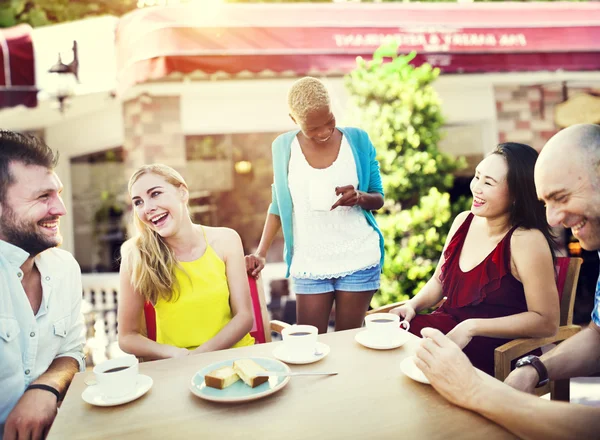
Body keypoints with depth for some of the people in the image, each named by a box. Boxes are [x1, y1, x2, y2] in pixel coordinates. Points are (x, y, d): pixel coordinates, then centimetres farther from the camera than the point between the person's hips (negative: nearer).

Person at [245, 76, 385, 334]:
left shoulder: (357, 140, -2)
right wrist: (260, 253, -4)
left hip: (359, 259, 0)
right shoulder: (283, 147, -2)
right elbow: (278, 204, 6)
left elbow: (379, 199, 3)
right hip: (309, 264, 0)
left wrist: (360, 197, -20)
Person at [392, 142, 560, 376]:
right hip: (446, 326, 6)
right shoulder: (463, 221, 3)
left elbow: (546, 322, -17)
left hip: (496, 350, -6)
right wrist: (413, 304, -3)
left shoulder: (526, 240, -17)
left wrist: (472, 327, -22)